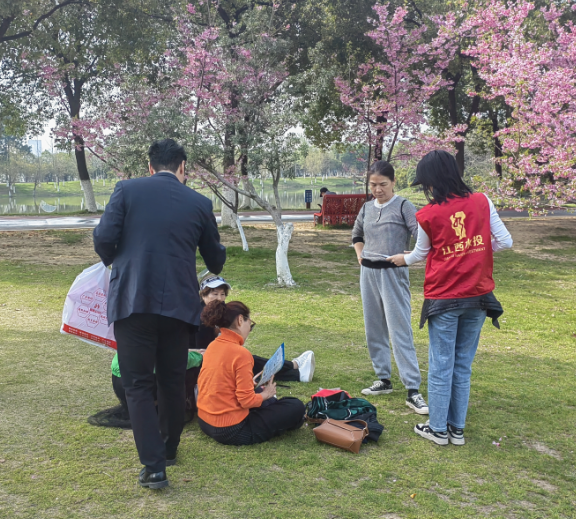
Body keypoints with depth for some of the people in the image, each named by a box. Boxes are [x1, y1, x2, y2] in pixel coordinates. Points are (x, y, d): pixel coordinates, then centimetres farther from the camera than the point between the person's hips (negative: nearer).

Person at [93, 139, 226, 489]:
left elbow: (104, 238, -7)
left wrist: (115, 261, 15)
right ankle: (169, 449, 35)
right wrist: (215, 262, 36)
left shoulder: (127, 190, 0)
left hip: (132, 301, -2)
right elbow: (215, 259, 12)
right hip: (178, 303, 2)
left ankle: (154, 466, 1)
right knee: (173, 380, 18)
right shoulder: (200, 203, 5)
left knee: (139, 385, 5)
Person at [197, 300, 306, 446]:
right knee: (296, 407, 1)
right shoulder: (241, 354, -21)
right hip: (231, 431, -9)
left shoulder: (212, 346, 2)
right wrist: (265, 394, -2)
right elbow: (247, 400, -20)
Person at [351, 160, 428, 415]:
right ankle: (383, 380, 26)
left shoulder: (403, 206, -7)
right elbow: (356, 235, 27)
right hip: (368, 273, 6)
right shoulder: (367, 208, 11)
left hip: (393, 274, -6)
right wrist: (361, 257, 13)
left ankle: (413, 391, -6)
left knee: (400, 332, -9)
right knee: (374, 330, 12)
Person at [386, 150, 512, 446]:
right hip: (478, 297, 3)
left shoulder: (428, 215, -8)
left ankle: (437, 429, 16)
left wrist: (403, 260, 30)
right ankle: (457, 428, 21)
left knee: (441, 365, 7)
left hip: (443, 299, -3)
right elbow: (505, 242, -1)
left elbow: (421, 253, 8)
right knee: (463, 365, 13)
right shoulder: (481, 202, -3)